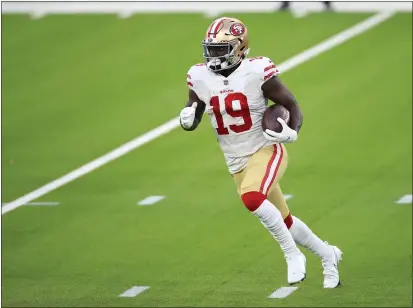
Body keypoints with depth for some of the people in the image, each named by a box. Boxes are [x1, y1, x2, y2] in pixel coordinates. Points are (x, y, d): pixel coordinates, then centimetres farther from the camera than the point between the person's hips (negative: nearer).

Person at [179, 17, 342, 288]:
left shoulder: (256, 72, -17)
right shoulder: (200, 77, -4)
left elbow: (292, 106, -8)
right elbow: (192, 119, 10)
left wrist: (292, 132, -26)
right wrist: (187, 119, -14)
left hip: (267, 151, -5)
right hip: (237, 162, 5)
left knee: (251, 197, -33)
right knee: (283, 221, 14)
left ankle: (293, 255, -16)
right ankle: (327, 255, 39)